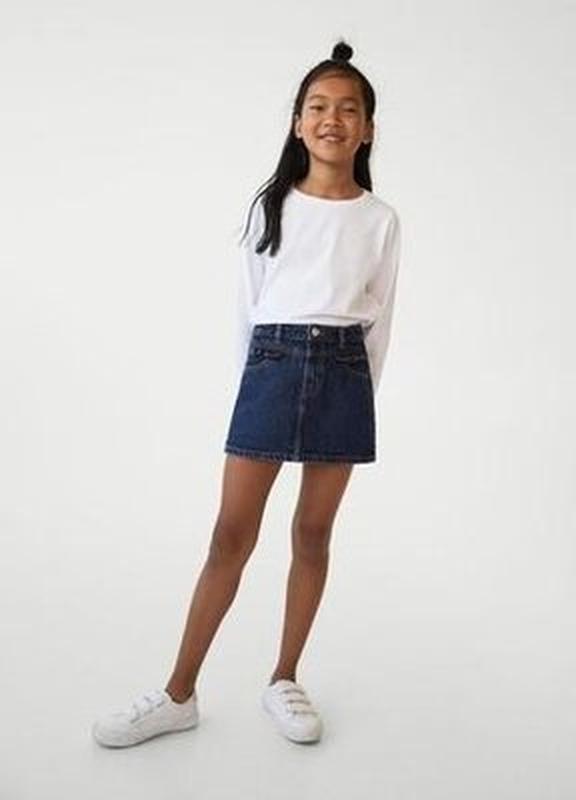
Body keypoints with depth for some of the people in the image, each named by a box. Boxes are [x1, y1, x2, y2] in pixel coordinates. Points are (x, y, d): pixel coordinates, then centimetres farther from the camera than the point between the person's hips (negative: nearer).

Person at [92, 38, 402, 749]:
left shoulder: (381, 220, 6)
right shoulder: (270, 205, 6)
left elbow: (379, 320, 8)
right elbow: (247, 304, 9)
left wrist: (358, 394, 6)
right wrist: (256, 378, 8)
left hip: (343, 371, 1)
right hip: (271, 364, 0)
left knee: (313, 532, 7)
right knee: (231, 534, -1)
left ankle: (284, 680, 22)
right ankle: (179, 694, 8)